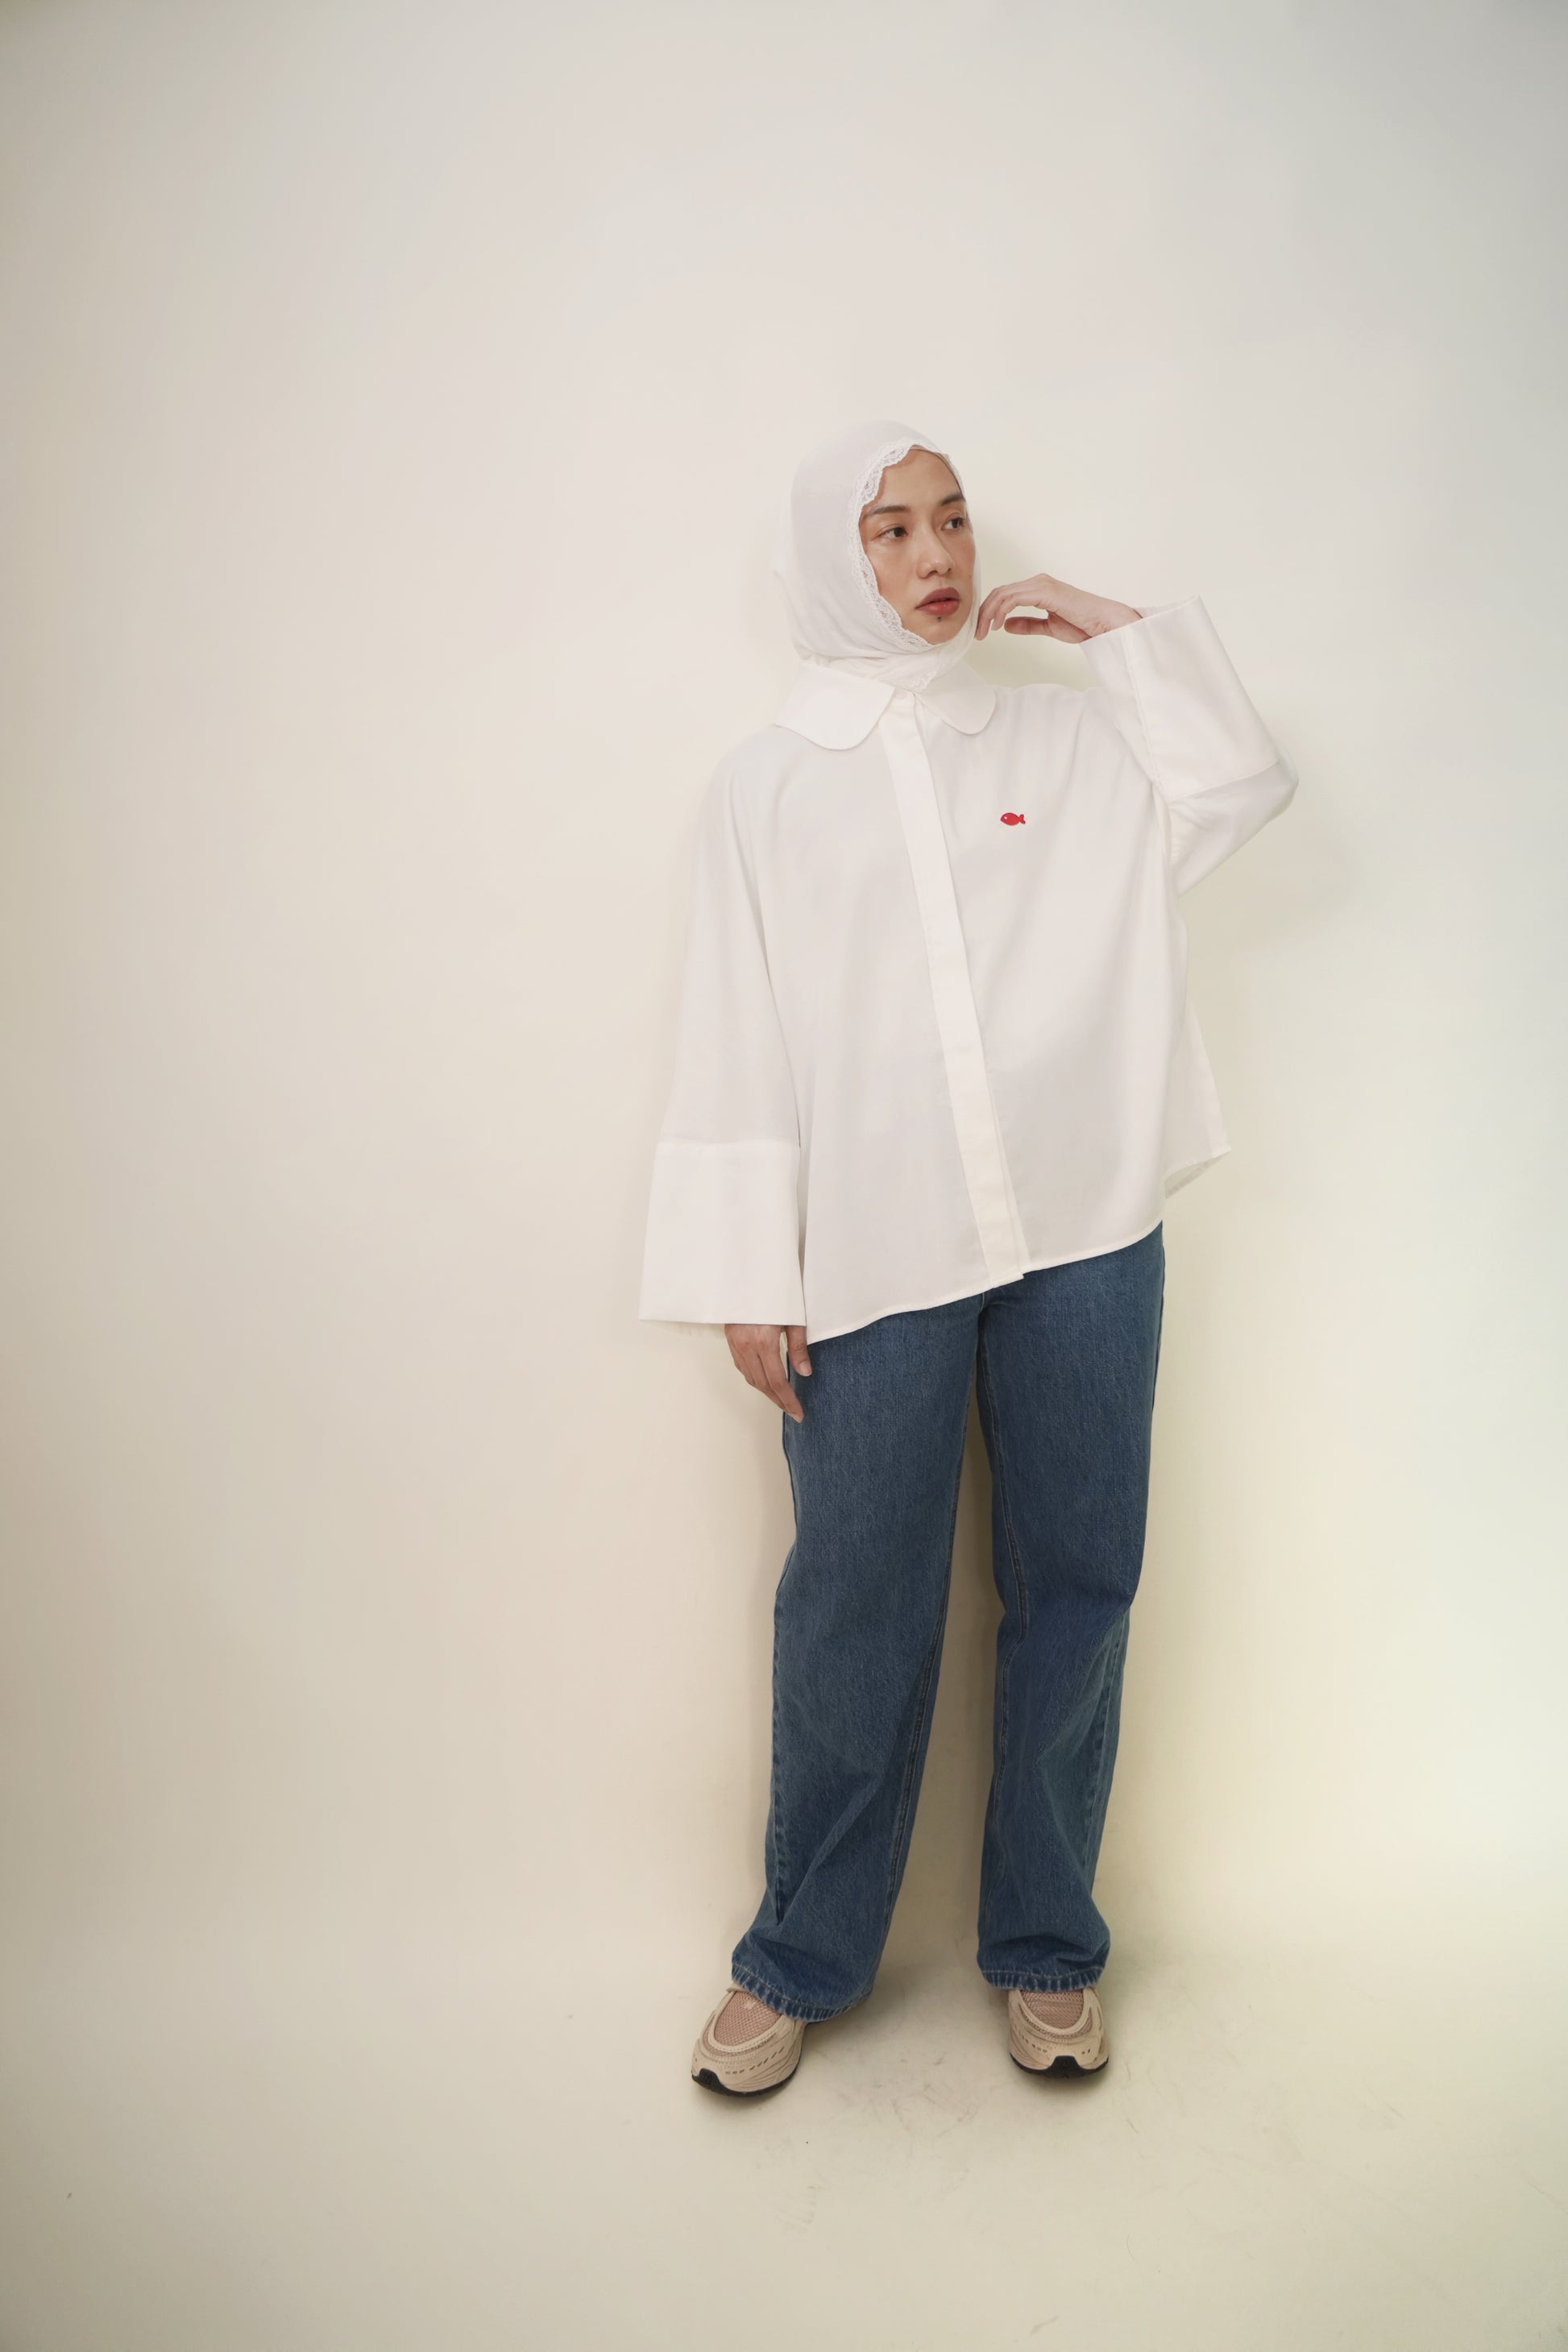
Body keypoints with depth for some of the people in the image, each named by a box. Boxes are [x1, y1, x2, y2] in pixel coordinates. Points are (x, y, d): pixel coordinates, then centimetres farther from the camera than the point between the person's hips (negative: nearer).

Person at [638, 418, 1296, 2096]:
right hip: (870, 1257, -2)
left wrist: (1121, 625, 7)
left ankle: (1043, 1950, 29)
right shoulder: (767, 783, 5)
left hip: (1085, 1234, 2)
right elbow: (737, 1043, 2)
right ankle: (801, 1960, 26)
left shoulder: (1071, 735, 11)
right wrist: (748, 1278, -2)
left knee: (1073, 1592, 9)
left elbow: (1248, 784, 10)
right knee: (854, 1613, 5)